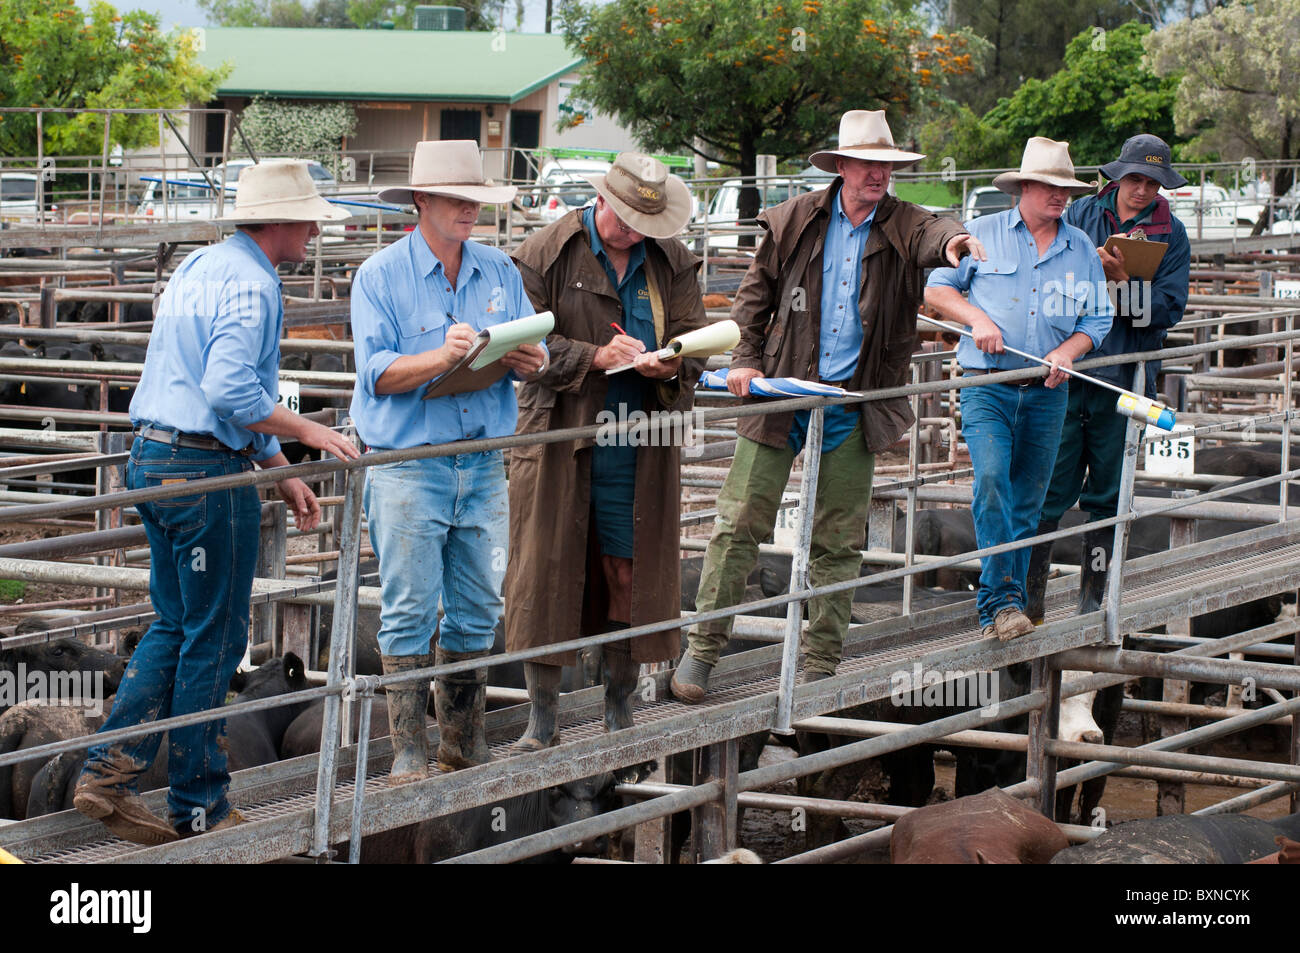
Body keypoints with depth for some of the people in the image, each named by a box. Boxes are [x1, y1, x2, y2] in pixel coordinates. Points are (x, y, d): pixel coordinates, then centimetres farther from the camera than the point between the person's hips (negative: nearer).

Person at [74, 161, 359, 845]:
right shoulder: (250, 283, -14)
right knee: (213, 640, 1)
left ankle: (108, 771, 9)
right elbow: (231, 392, -25)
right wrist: (307, 433, -13)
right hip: (206, 474, -9)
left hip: (153, 457, 9)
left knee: (174, 628, 16)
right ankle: (197, 807, 8)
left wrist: (280, 471, 21)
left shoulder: (201, 266, 17)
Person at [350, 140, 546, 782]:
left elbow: (535, 353, 11)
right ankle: (409, 753, 1)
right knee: (409, 613, -4)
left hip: (482, 464, 5)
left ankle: (464, 746, 19)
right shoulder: (381, 276, -4)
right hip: (407, 468, -5)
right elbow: (377, 372, -12)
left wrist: (530, 362, -13)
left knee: (477, 610, 9)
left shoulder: (499, 272, 11)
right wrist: (441, 357, -27)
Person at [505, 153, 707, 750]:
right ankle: (542, 719, 7)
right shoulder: (545, 255, -3)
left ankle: (620, 715, 16)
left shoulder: (672, 262, 9)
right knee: (546, 574, -1)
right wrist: (595, 357, -19)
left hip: (637, 445, 3)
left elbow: (694, 341, 7)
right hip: (558, 436, -3)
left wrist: (668, 367, -15)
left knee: (629, 574, 4)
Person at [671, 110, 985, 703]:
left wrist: (952, 242, -47)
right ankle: (701, 650, 7)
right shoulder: (796, 221, 2)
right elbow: (755, 295, 9)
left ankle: (819, 668, 15)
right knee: (741, 522, -2)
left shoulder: (902, 227, 1)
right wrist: (745, 360, -3)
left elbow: (930, 236, -23)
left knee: (839, 542, 6)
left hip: (854, 406, 1)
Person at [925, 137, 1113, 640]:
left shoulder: (1082, 249, 10)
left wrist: (1067, 352, -8)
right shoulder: (982, 234, 3)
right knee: (992, 479, -22)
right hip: (987, 386, -3)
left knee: (1027, 500, 6)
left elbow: (1097, 319, 12)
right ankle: (1002, 598, -23)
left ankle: (1001, 607, 16)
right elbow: (937, 287, 8)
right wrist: (977, 318, -9)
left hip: (1047, 393, 3)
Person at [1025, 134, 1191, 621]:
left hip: (1125, 376, 1)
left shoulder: (1170, 235, 5)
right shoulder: (1081, 215, 7)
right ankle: (1029, 593, -2)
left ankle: (1093, 599, 16)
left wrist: (1122, 279, -18)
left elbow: (1167, 309, -4)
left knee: (1107, 494, 7)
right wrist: (1092, 267, -16)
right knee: (1053, 486, -6)